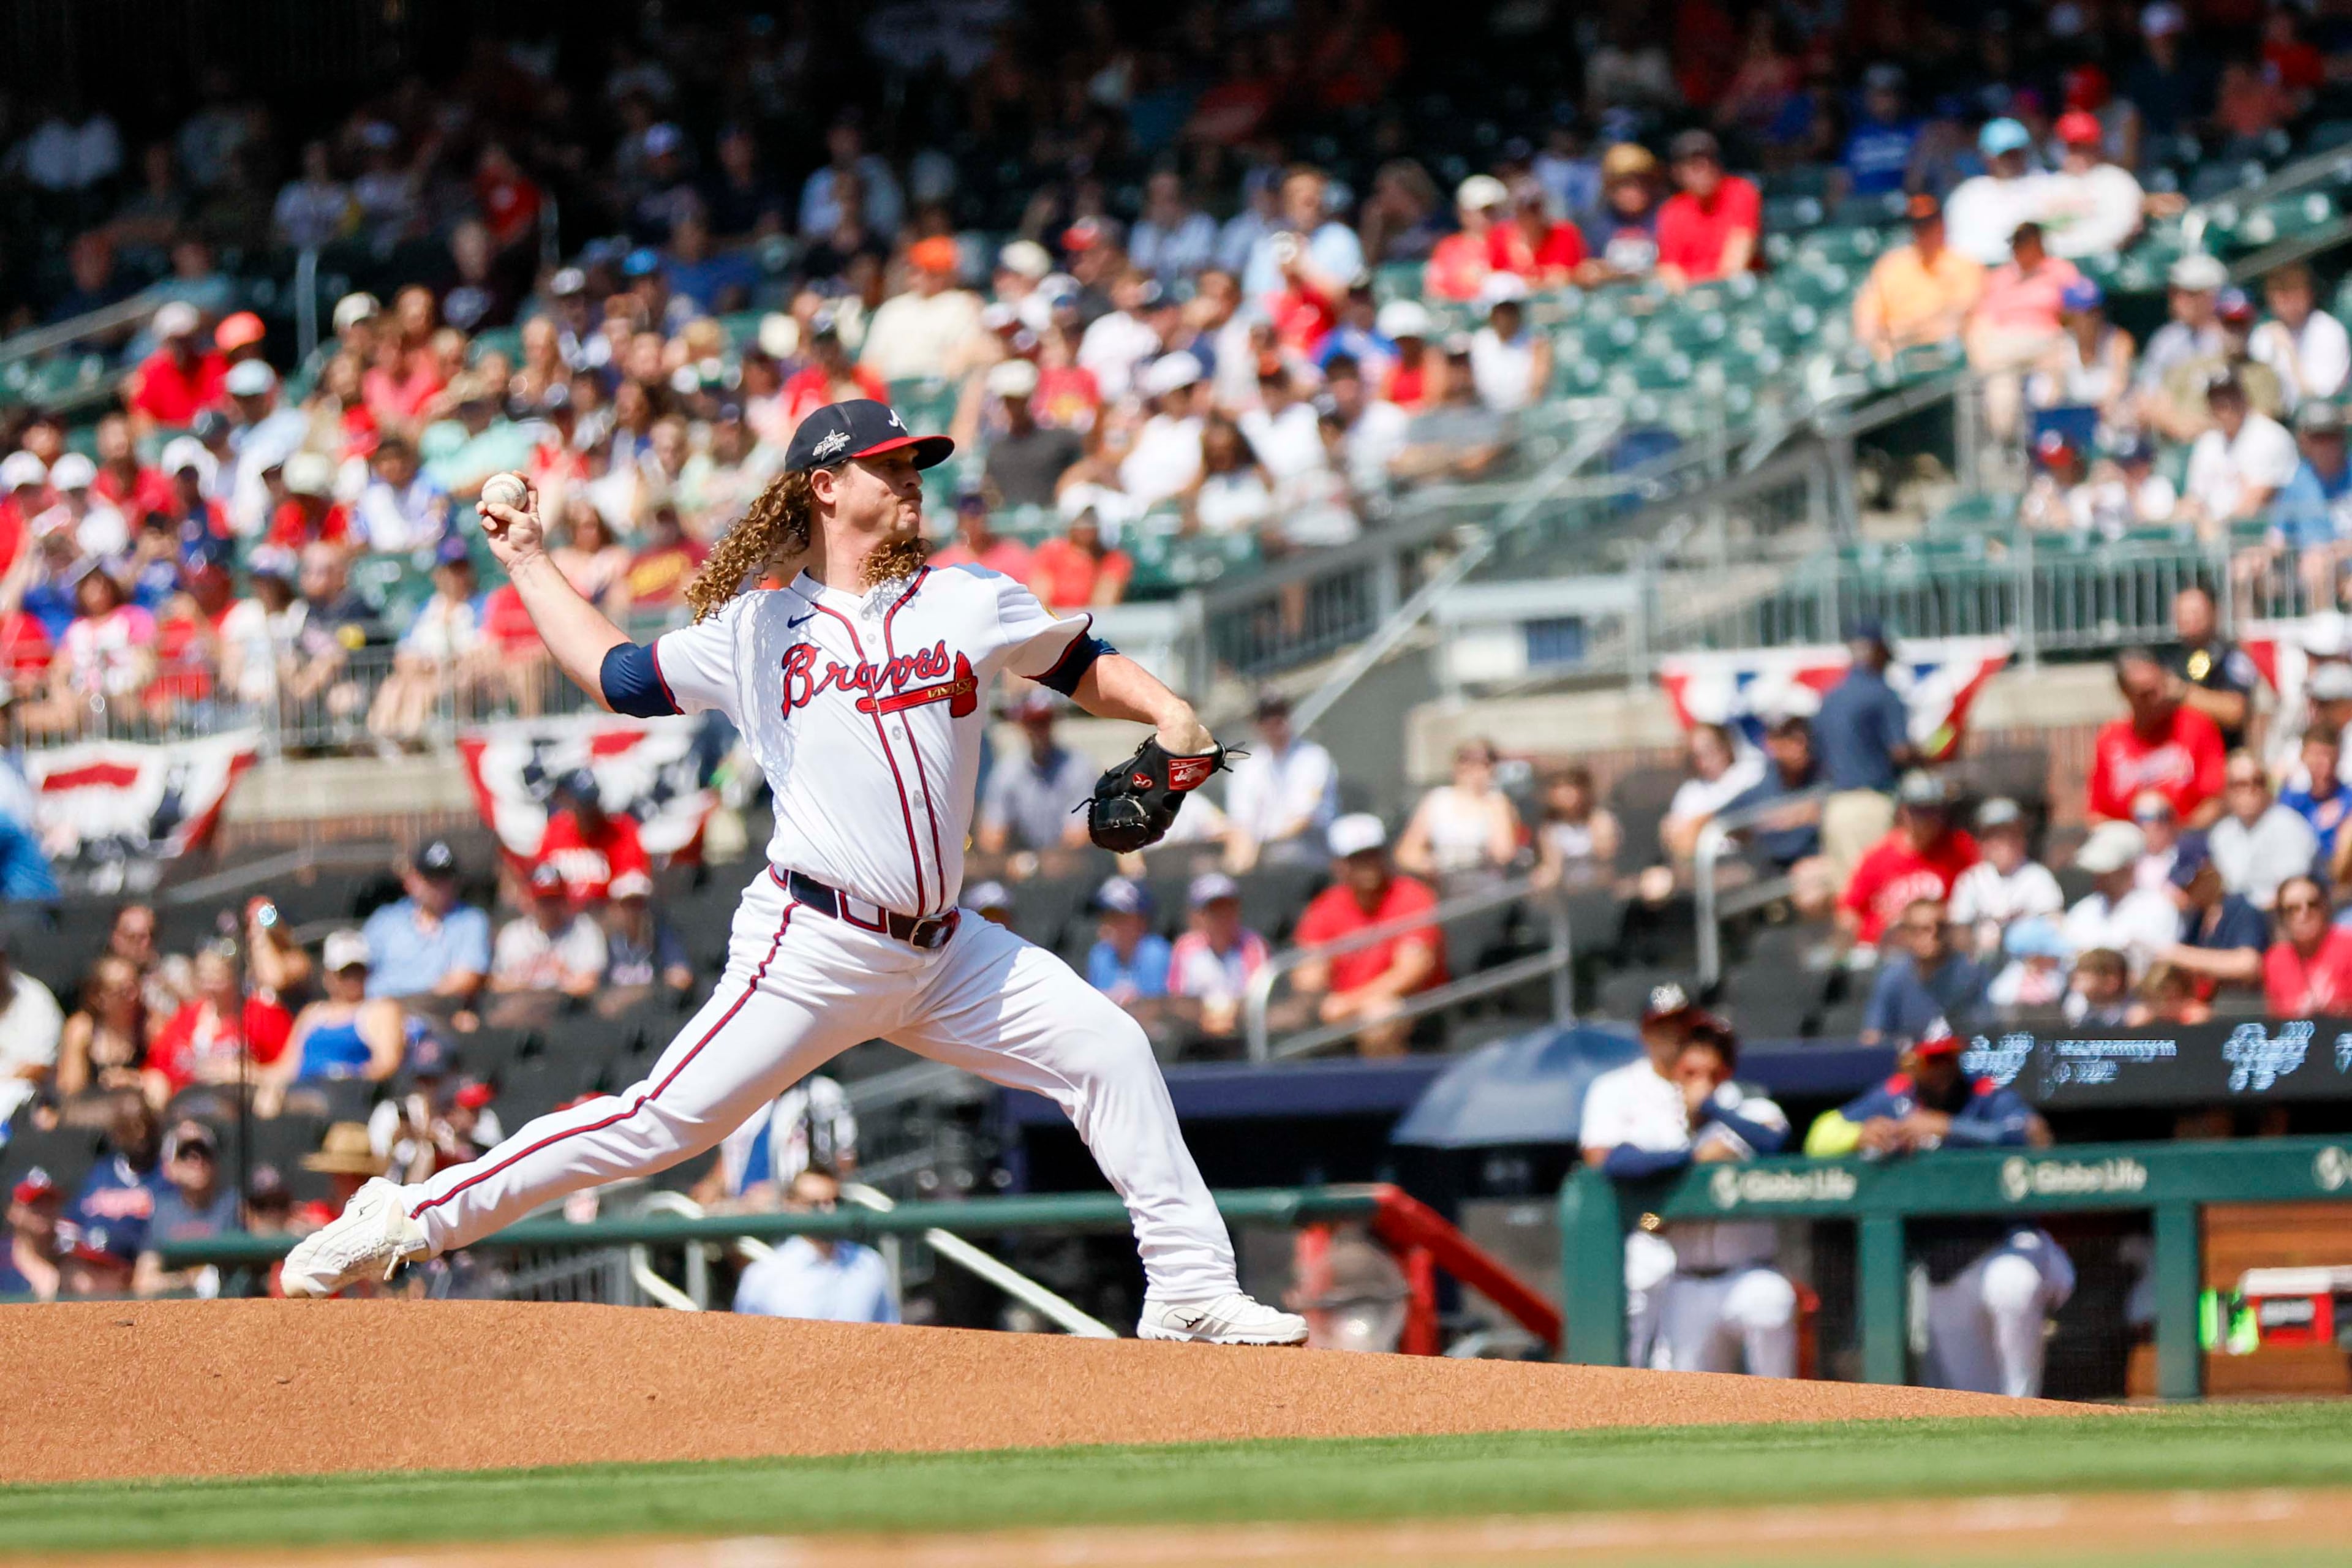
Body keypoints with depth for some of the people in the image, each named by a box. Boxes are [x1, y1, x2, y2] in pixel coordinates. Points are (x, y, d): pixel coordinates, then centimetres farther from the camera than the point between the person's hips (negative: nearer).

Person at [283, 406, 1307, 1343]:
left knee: (1108, 1052, -2)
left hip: (943, 952, 4)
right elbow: (614, 674, 18)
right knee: (664, 1121, -12)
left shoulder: (970, 605, 10)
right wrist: (528, 563, 21)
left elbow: (1086, 670, 17)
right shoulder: (757, 631, 4)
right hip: (815, 948, -4)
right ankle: (406, 1220, -6)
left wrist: (1170, 717, -2)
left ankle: (1191, 1291, 6)